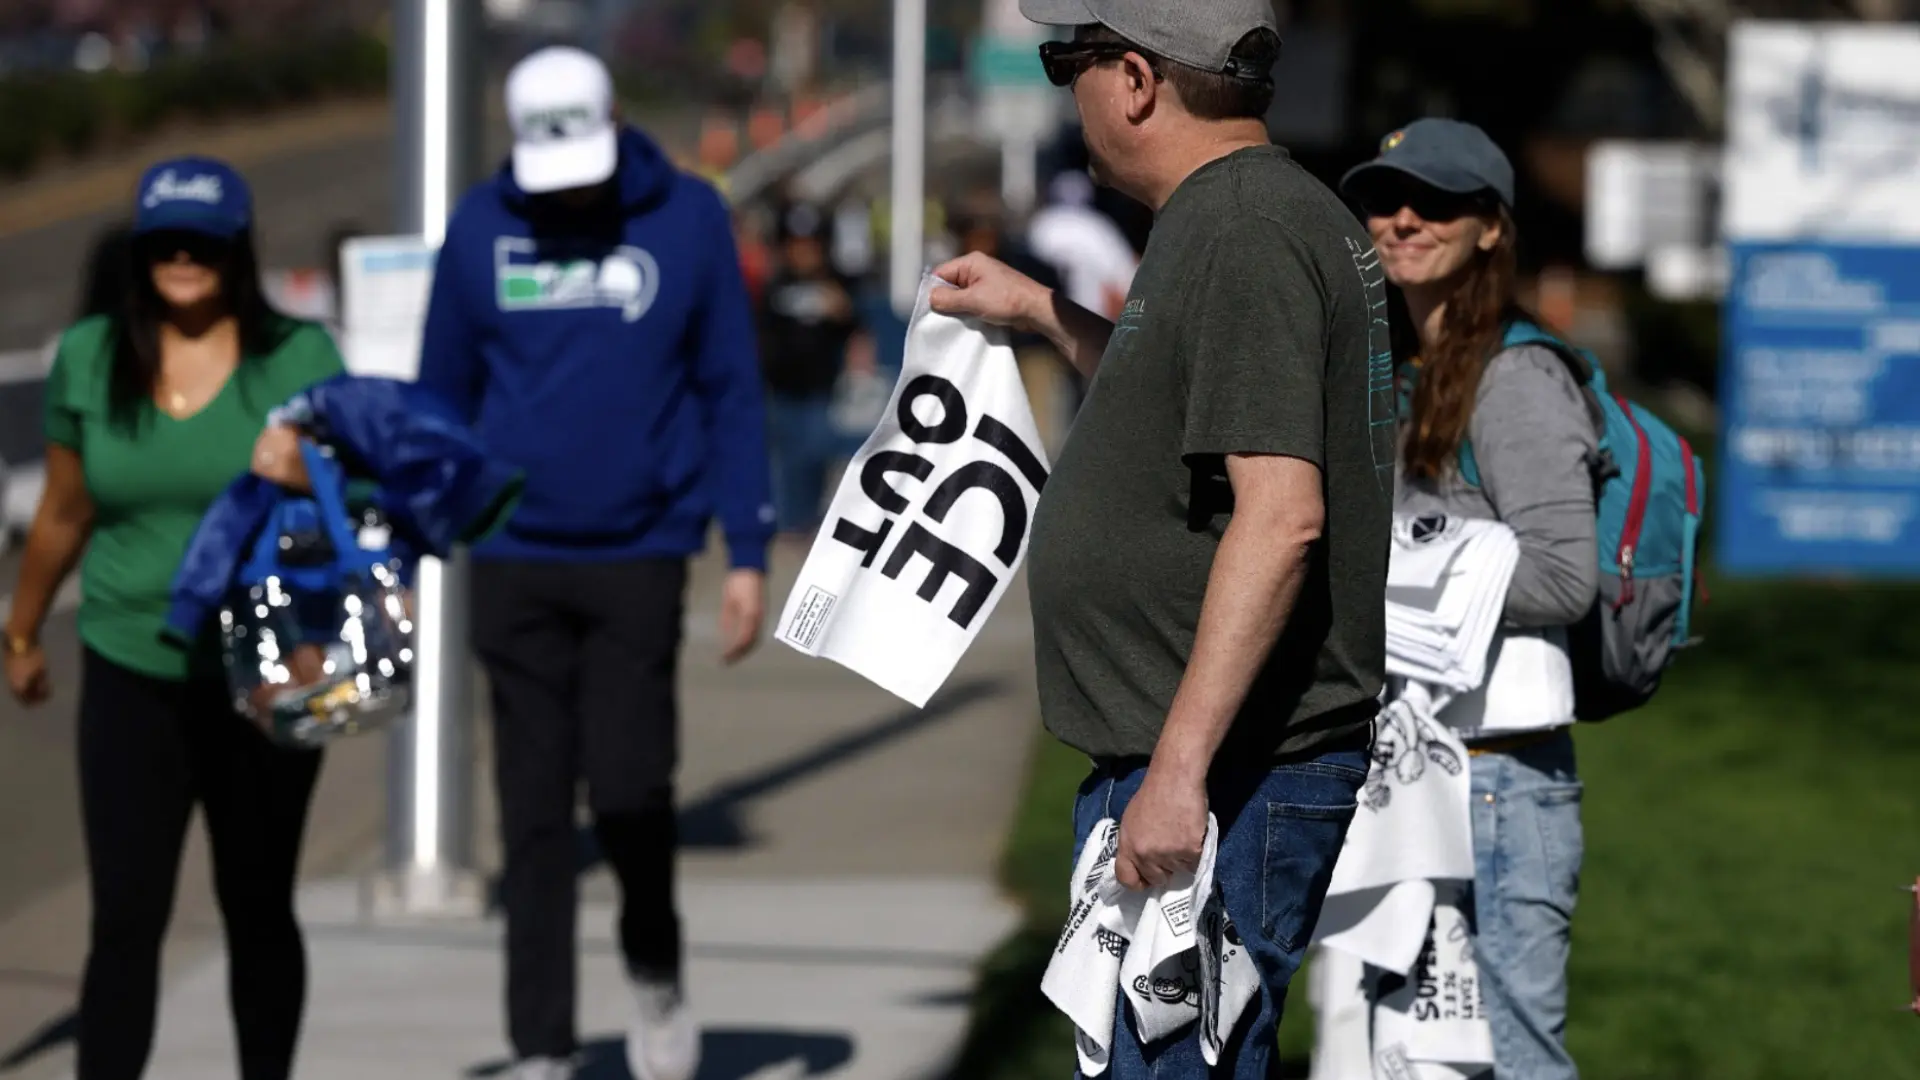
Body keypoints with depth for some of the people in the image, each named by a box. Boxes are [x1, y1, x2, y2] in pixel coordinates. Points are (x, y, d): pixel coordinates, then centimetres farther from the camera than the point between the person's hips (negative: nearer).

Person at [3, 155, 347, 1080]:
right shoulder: (89, 358, 3)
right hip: (132, 678, 0)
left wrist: (307, 473, -24)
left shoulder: (300, 356, -2)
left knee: (258, 909, 10)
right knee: (126, 918, -5)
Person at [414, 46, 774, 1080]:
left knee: (627, 789, -9)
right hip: (516, 560, 2)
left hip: (640, 555, -2)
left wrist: (749, 553, -1)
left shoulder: (687, 217, -1)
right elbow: (441, 393, 10)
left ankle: (655, 970, 21)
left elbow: (732, 391, 3)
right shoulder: (481, 226, 3)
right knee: (534, 815, 2)